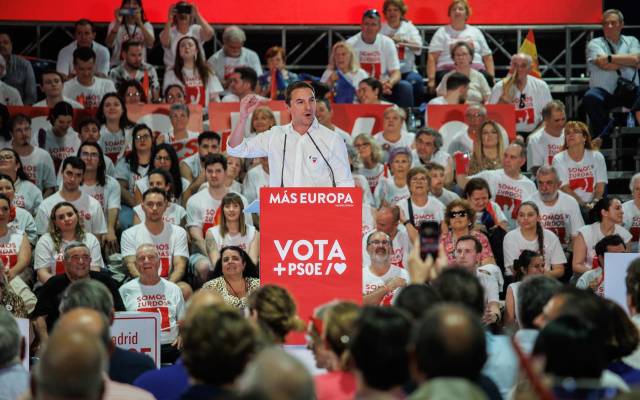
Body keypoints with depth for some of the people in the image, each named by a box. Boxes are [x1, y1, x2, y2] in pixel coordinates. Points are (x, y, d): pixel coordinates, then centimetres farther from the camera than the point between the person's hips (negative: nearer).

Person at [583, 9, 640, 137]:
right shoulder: (595, 43, 11)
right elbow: (603, 65, -8)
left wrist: (610, 57, -5)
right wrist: (627, 61, 0)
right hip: (604, 92, -2)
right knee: (591, 97, -35)